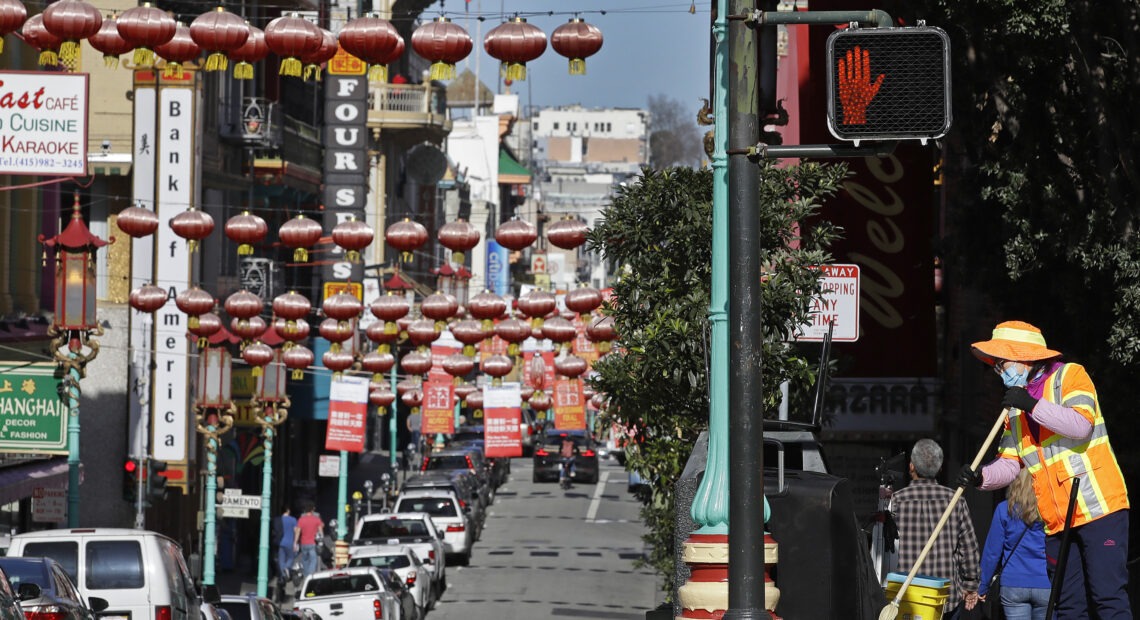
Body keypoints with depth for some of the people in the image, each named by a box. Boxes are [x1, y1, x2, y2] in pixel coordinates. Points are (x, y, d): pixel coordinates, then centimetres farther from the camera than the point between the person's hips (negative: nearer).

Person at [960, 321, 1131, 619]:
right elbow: (1009, 464, 13)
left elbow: (1082, 424, -17)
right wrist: (981, 477, -6)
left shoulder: (1070, 375, 0)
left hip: (1097, 506, -7)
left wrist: (1034, 406, -18)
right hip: (1057, 518, 7)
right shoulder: (1016, 409, 19)